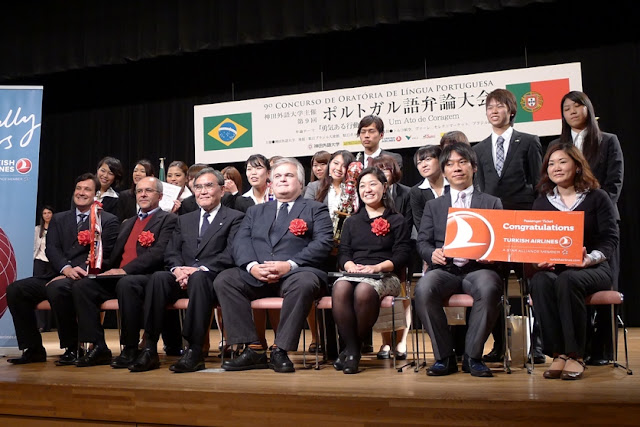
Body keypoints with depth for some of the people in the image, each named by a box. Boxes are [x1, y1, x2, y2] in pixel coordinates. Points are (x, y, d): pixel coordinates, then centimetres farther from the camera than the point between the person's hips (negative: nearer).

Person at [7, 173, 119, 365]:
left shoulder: (108, 220, 7)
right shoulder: (59, 219, 21)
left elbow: (103, 254, -4)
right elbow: (51, 248, 6)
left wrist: (77, 272, -17)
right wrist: (66, 268, -15)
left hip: (86, 277, -6)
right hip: (57, 275, 6)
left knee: (57, 288, -36)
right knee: (14, 289, -14)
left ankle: (72, 348, -20)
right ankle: (33, 349, -4)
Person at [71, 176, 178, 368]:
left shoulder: (168, 220, 5)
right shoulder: (128, 223, 30)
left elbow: (159, 253, -11)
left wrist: (125, 271, -19)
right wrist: (106, 268, 3)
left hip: (146, 277, -7)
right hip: (117, 277, 7)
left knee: (126, 283, -38)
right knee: (81, 285, -15)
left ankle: (130, 349, -26)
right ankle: (98, 347, -13)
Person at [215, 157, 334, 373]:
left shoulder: (316, 209, 15)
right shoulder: (255, 211, 26)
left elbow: (322, 244, -2)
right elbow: (240, 242, 11)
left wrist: (290, 265, -17)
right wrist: (252, 266, -12)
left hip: (295, 273, -4)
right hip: (256, 276, 4)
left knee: (304, 283, -36)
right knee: (223, 280, -21)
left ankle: (281, 351, -26)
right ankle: (253, 349, -20)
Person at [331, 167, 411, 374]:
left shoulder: (397, 221, 14)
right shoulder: (352, 221, 24)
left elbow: (401, 255, 3)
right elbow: (343, 253, 14)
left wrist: (376, 267, -14)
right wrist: (351, 266, -10)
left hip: (385, 276, -3)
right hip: (354, 274, 3)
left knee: (363, 290, -38)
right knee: (340, 288, -34)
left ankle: (355, 347, -21)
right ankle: (351, 347, -28)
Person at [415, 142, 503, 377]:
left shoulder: (492, 203, 20)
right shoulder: (433, 206, 23)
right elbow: (423, 242, 13)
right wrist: (432, 253, -11)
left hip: (478, 268, -1)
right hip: (445, 268, 1)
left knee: (489, 289, -36)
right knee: (423, 289, -33)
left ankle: (472, 356, -17)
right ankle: (444, 356, -16)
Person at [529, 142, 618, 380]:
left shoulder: (597, 197, 5)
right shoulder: (541, 202, 14)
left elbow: (610, 238, -2)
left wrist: (591, 257, -22)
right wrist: (538, 260, -14)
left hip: (592, 269, -2)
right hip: (552, 268, 2)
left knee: (567, 280, -37)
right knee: (540, 282, -34)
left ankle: (575, 355, -27)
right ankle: (558, 354, -28)